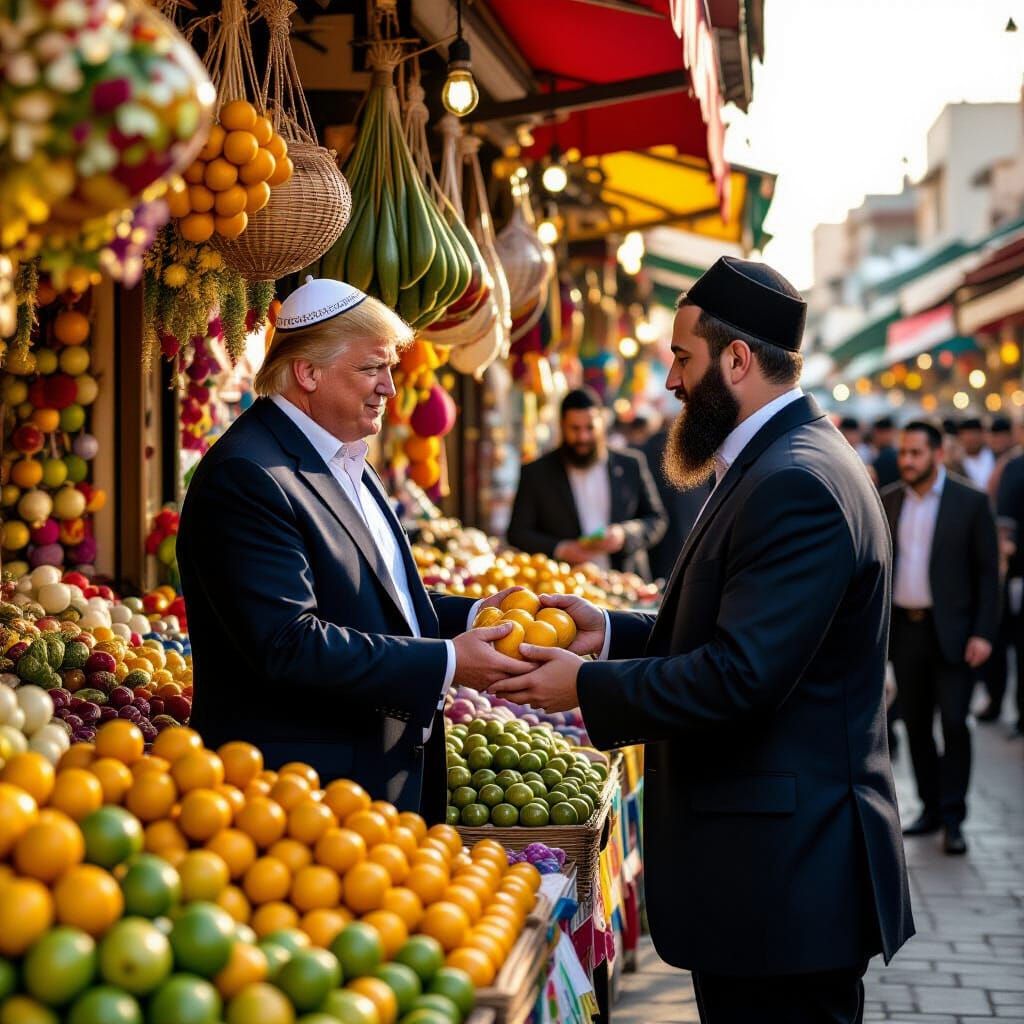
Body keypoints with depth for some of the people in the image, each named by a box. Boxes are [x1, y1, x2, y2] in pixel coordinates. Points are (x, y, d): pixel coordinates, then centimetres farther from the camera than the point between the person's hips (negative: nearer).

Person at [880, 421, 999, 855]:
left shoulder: (971, 502, -5)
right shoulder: (886, 501, 7)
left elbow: (988, 571, -4)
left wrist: (983, 633, -11)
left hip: (951, 631, -4)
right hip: (904, 628, 4)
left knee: (954, 723, -7)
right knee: (916, 724, 9)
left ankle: (953, 819, 1)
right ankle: (930, 807, 22)